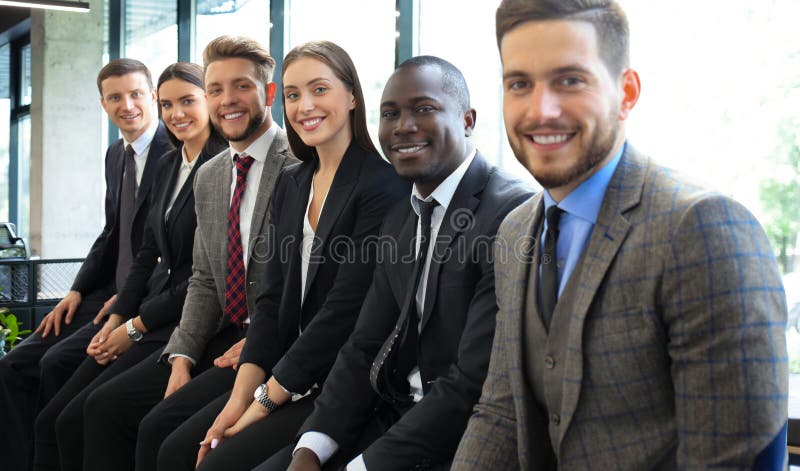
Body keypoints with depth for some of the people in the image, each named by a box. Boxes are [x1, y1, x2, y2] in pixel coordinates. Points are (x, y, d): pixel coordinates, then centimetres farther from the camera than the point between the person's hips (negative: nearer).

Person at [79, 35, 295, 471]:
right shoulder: (208, 177, 13)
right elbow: (204, 280, 14)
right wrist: (181, 356, 0)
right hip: (222, 337, 8)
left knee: (160, 428, -20)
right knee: (104, 407, -2)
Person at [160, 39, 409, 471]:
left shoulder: (381, 184, -13)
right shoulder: (290, 185, 10)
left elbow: (345, 308, -17)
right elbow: (273, 298, 7)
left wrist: (265, 402, -14)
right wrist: (240, 397, -5)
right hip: (283, 373, 7)